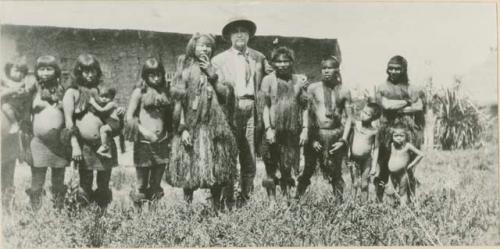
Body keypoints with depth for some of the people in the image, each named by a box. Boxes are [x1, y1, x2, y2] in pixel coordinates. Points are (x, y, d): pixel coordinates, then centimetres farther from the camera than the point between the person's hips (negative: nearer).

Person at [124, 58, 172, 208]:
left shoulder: (165, 91, 10)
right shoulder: (140, 92, -2)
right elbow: (129, 117, -6)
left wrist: (169, 134, 0)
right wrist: (145, 132, -15)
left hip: (161, 142, 4)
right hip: (144, 143, -4)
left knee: (156, 187, 10)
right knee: (142, 186, 4)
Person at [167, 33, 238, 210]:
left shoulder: (216, 69, 14)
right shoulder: (185, 71, 4)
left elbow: (226, 95, 2)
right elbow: (179, 102, -1)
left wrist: (213, 75, -6)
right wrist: (182, 128, -9)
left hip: (215, 127, 3)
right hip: (192, 127, -3)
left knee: (217, 170, 4)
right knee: (189, 170, -3)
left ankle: (217, 208, 14)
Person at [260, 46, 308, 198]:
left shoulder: (300, 80, 9)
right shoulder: (268, 80, 4)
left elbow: (305, 107, 8)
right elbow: (265, 106, 0)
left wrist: (305, 129, 0)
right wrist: (268, 128, -9)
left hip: (293, 132, 1)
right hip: (274, 130, -1)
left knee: (288, 168, 6)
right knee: (271, 165, 1)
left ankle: (286, 197, 17)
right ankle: (271, 199, 11)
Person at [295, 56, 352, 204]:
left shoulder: (344, 91, 4)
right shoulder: (313, 88, 2)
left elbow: (349, 117, 6)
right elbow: (307, 114, 1)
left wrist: (343, 140, -3)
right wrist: (312, 139, -5)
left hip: (336, 135, 1)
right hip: (316, 134, 0)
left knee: (336, 173, 6)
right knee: (308, 170, 3)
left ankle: (339, 202, 15)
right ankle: (297, 199, 12)